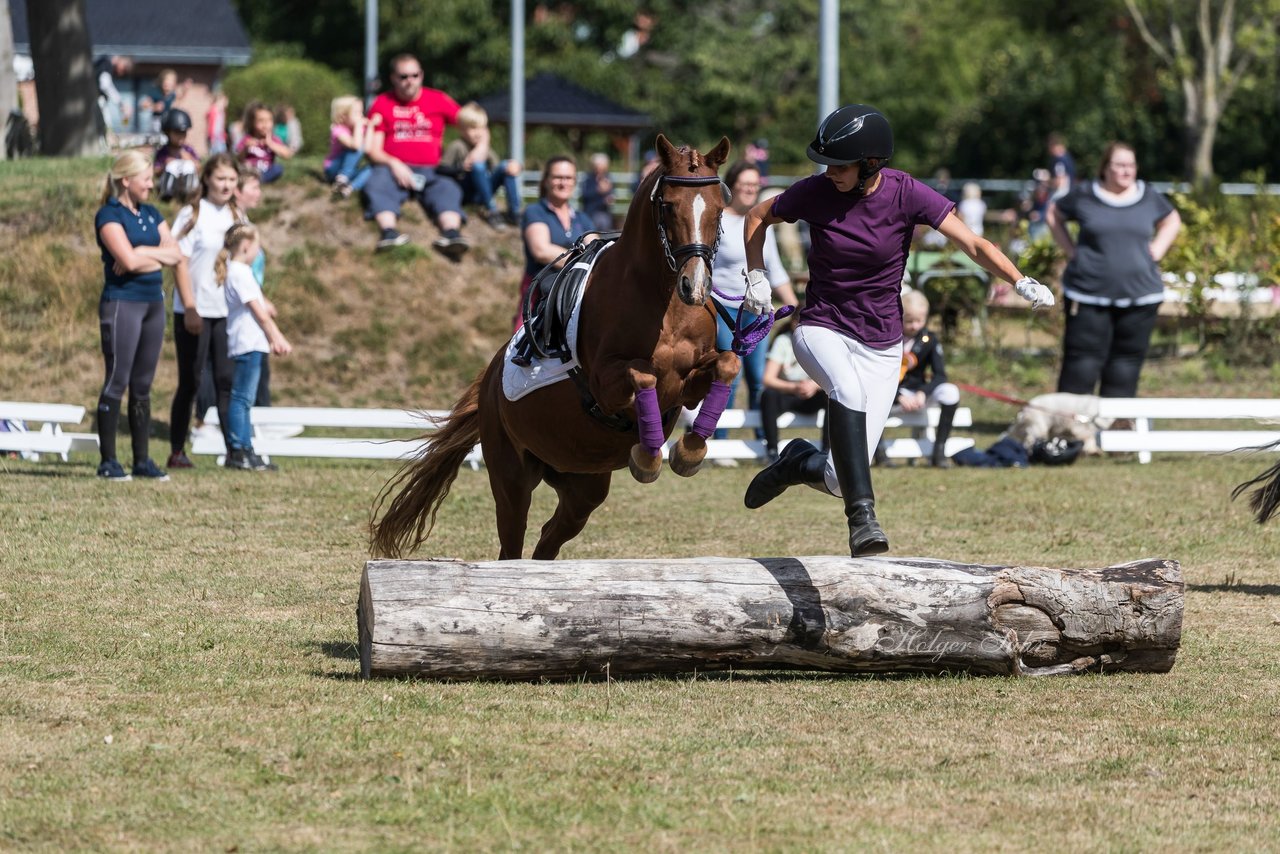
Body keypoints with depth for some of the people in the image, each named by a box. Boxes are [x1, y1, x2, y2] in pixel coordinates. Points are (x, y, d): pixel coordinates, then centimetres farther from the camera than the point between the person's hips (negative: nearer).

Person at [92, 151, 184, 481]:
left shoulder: (151, 215, 14)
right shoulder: (110, 215, -7)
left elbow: (175, 255, 4)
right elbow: (128, 259, -20)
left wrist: (143, 253, -10)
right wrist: (157, 254, -4)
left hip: (154, 302, 7)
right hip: (122, 302, -7)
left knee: (143, 386, 9)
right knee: (117, 382, -6)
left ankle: (142, 460, 12)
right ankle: (108, 461, -4)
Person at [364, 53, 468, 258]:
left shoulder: (438, 100, 14)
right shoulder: (382, 104, 12)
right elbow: (373, 150, 6)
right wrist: (393, 164, -14)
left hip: (430, 171, 0)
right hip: (393, 169, 0)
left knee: (447, 189, -32)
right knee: (377, 185, -34)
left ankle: (452, 235, -59)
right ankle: (388, 233, -56)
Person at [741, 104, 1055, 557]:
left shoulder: (907, 194, -13)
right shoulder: (815, 192, -10)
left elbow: (973, 244, -18)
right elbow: (758, 217, 9)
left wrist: (1021, 282, -32)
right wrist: (756, 277, -1)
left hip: (881, 346, 1)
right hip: (822, 331, -1)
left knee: (841, 481, -5)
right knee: (848, 388, -38)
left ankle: (802, 463, 31)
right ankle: (862, 515, -38)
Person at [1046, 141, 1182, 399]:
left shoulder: (1149, 198, 7)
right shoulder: (1084, 196, 1)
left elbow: (1172, 222, 24)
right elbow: (1054, 215, 17)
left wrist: (1156, 250, 8)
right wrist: (1070, 249, 5)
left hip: (1139, 295, 2)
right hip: (1089, 293, -2)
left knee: (1127, 364, 3)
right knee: (1083, 363, -5)